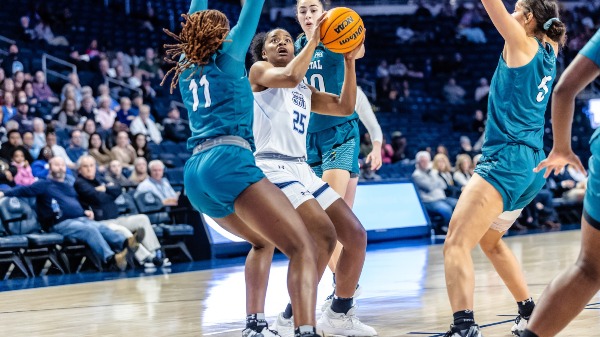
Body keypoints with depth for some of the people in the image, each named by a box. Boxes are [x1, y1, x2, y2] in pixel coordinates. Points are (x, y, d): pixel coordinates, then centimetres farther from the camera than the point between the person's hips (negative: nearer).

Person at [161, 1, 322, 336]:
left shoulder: (186, 67, 22)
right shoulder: (227, 57, 8)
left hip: (195, 173, 8)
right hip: (228, 161, -8)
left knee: (263, 242, 28)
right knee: (303, 248, -14)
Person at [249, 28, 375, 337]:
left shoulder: (304, 91, 25)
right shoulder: (259, 70, 4)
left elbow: (345, 107, 16)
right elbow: (290, 77, -18)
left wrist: (349, 60, 10)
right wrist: (313, 39, -9)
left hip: (302, 169, 8)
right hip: (274, 168, -8)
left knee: (356, 236, 3)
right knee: (324, 237, -24)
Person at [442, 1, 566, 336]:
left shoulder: (523, 45, -6)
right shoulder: (549, 50, 13)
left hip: (507, 160, -9)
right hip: (533, 166, 9)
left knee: (457, 244, -19)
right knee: (490, 240, 29)